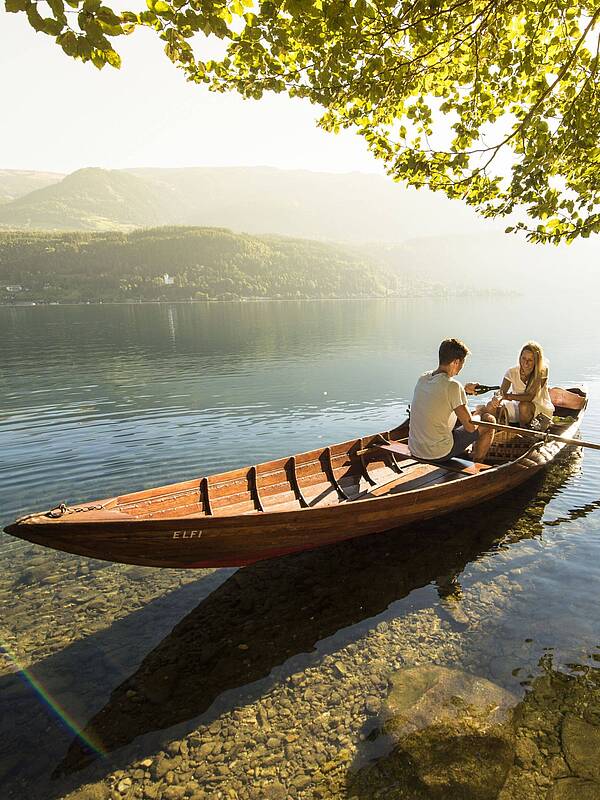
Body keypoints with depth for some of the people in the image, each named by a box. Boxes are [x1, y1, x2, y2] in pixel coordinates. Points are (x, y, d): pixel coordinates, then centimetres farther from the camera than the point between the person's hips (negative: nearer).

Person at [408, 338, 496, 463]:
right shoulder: (453, 386, -20)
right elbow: (470, 427, -13)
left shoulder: (422, 378, 2)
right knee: (489, 420, 9)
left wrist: (464, 390, 23)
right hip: (439, 454, -7)